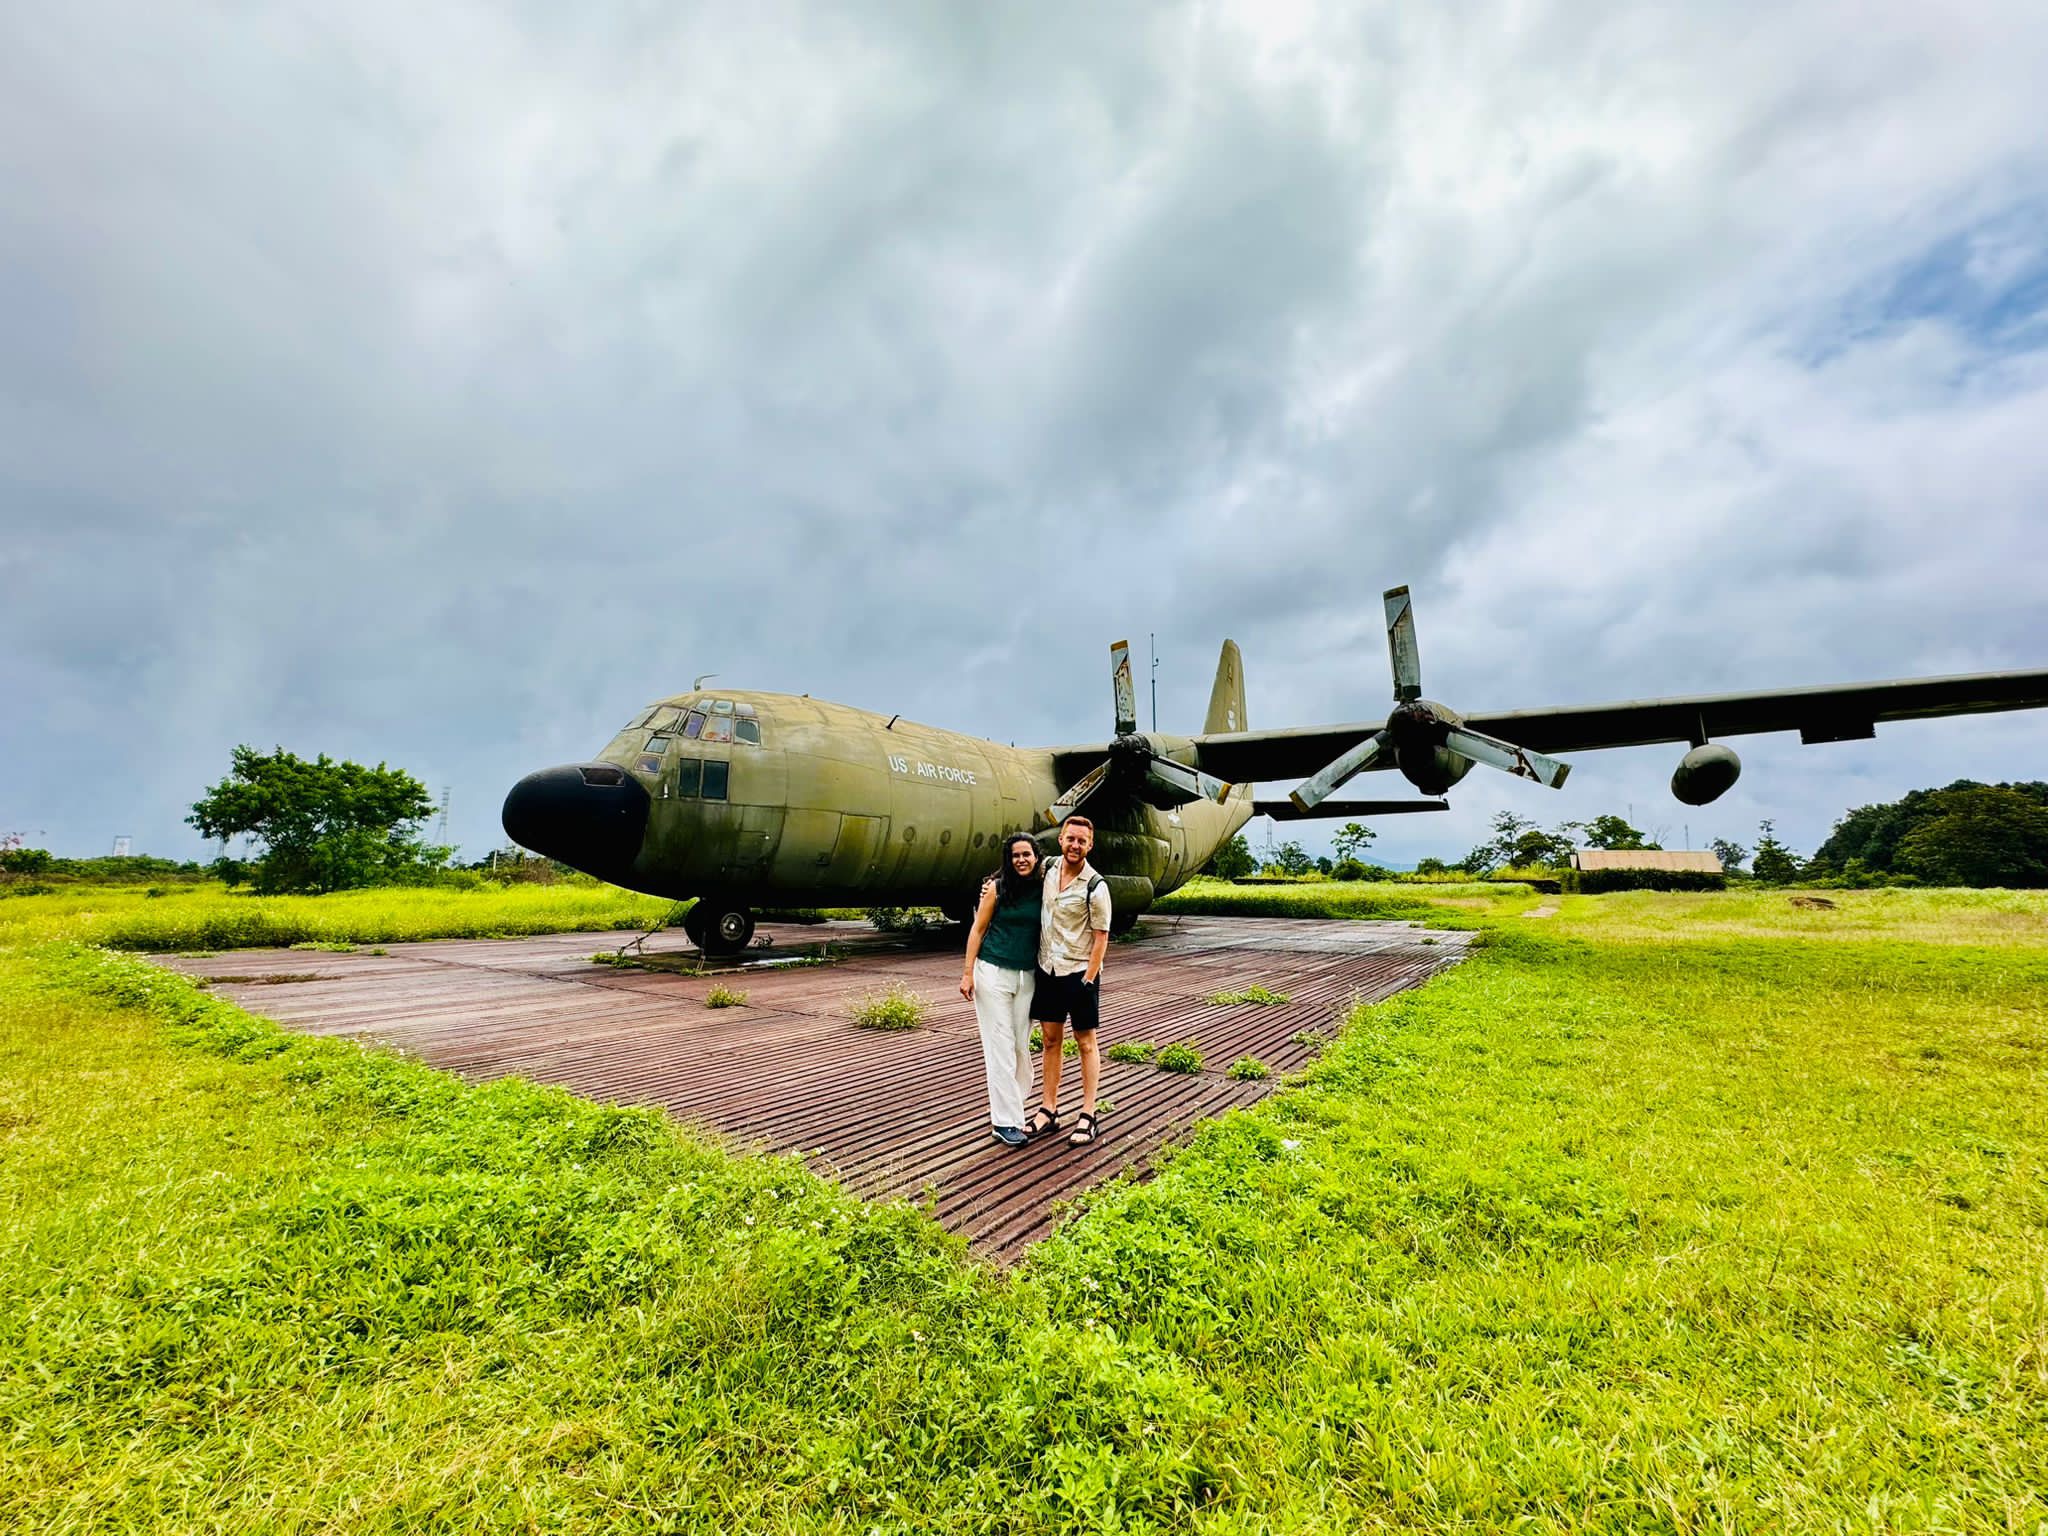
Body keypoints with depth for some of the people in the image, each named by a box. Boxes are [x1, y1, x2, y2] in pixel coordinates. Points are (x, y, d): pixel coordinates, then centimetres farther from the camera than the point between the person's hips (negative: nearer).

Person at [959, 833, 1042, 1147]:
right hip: (993, 972, -3)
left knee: (1021, 1046, 7)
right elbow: (978, 930, -2)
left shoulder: (1043, 890, 2)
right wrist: (967, 973, -5)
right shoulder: (997, 888, -6)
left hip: (1027, 976, 3)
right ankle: (1005, 1122, 9)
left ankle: (1007, 1108, 22)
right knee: (1000, 1047, 0)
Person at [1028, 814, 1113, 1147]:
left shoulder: (1096, 886, -16)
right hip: (1047, 968, 5)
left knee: (1085, 1042, 7)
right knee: (1051, 1039, 12)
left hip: (1079, 972, -5)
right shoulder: (1048, 867, 0)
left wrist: (1088, 979, -15)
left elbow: (1101, 937, -13)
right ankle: (1048, 1111, 22)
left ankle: (1088, 1116, 17)